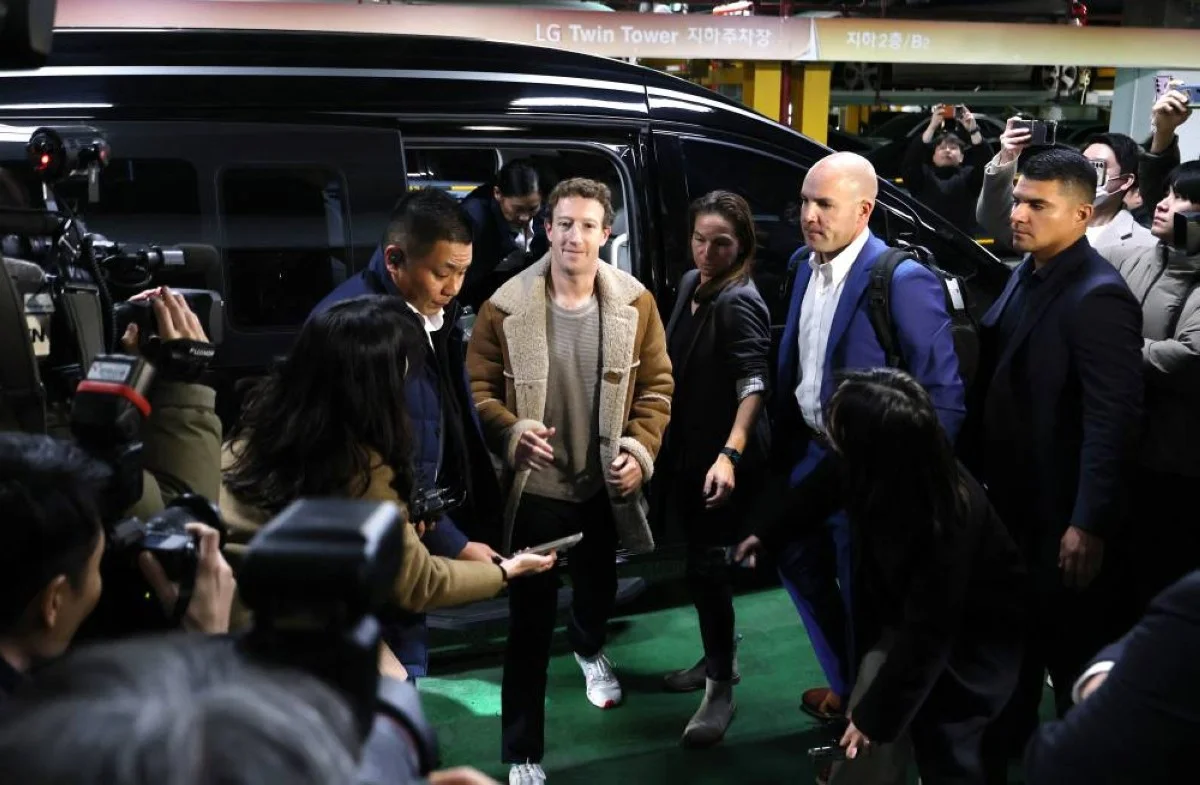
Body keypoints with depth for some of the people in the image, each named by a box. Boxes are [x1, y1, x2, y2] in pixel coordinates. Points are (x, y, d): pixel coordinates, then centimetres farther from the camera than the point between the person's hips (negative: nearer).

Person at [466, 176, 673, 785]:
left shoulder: (635, 302, -6)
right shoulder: (506, 307, -14)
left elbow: (656, 385, 0)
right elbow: (478, 390, -8)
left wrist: (640, 449, -12)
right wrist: (511, 432, -26)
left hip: (603, 484, 4)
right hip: (534, 488, -3)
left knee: (598, 586, 28)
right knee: (529, 620, 1)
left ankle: (590, 650, 64)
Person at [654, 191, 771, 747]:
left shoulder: (740, 303, -21)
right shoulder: (690, 284, 5)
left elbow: (753, 385, -31)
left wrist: (730, 454, -45)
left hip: (722, 455, -9)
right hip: (689, 445, 9)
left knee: (707, 564, -4)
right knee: (700, 559, 19)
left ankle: (721, 689, 10)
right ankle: (716, 660, 36)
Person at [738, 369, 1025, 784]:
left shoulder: (946, 521, -37)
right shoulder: (870, 471, -21)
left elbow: (927, 635, -29)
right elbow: (825, 485, 4)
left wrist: (876, 715, -21)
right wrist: (767, 533, 18)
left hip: (975, 631, -6)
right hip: (904, 608, 6)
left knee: (946, 738, -8)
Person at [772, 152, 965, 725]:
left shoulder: (903, 281, -21)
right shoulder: (805, 264, 3)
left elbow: (943, 394, -19)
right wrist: (784, 439, 10)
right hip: (807, 454, 8)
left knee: (865, 595, 8)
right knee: (800, 565, 22)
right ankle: (845, 684, 46)